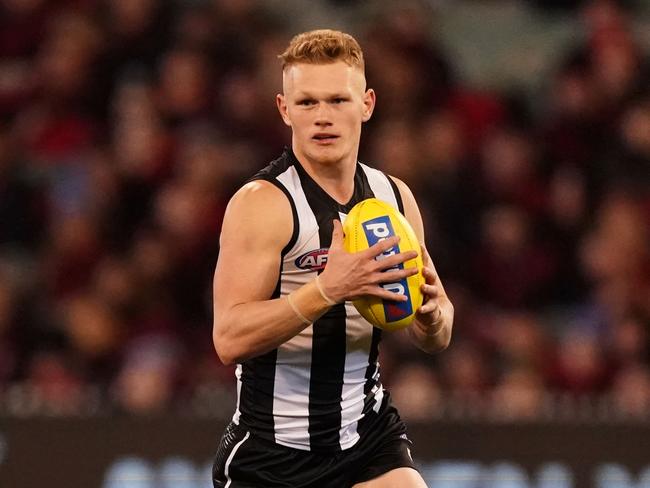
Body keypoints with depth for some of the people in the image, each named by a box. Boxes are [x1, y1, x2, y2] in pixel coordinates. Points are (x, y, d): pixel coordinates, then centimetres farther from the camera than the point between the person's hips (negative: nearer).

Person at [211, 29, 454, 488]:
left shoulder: (394, 196, 6)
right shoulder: (262, 203, -13)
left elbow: (435, 340, 14)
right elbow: (230, 338, -24)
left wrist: (431, 313, -10)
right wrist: (327, 290, -35)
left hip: (369, 433, 4)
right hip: (271, 447, -4)